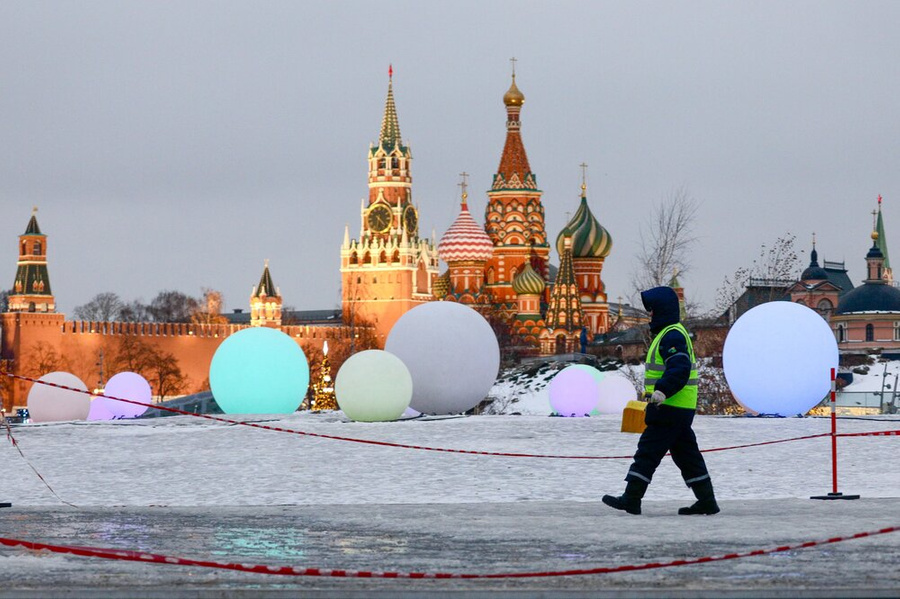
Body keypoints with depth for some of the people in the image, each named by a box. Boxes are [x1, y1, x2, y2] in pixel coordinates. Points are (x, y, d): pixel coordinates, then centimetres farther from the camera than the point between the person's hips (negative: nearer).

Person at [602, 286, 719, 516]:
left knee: (648, 451, -7)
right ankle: (707, 501, 12)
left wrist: (663, 390, -39)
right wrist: (652, 391, 36)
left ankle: (631, 499, -4)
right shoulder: (669, 333, 19)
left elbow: (680, 368, -27)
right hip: (681, 410, 11)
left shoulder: (673, 336, -15)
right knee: (686, 454, 11)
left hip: (670, 409, -11)